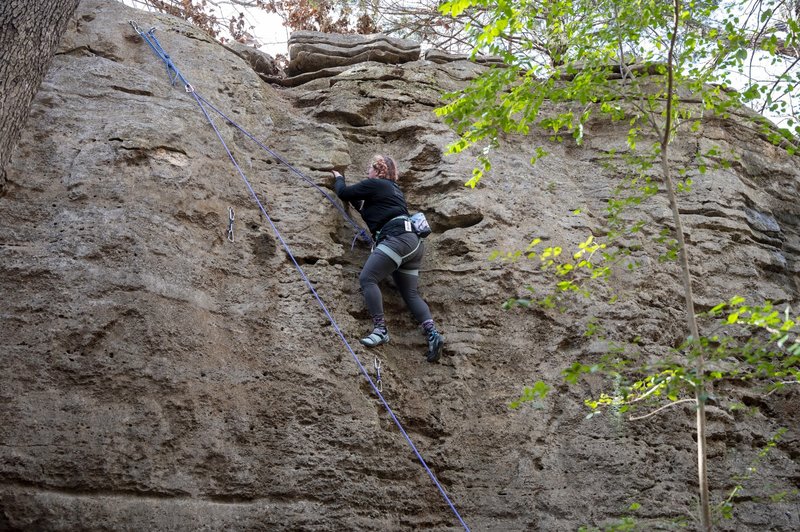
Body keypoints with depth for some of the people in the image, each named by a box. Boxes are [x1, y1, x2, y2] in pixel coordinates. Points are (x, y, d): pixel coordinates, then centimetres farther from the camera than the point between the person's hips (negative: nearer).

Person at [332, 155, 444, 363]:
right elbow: (370, 211, 40)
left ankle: (380, 329, -24)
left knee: (367, 278, -14)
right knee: (410, 293, 6)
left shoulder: (374, 185, 4)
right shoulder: (394, 189, 31)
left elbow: (343, 193, 8)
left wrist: (339, 178, 28)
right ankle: (433, 334, -11)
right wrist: (356, 200, 41)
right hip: (413, 242, 9)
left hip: (396, 238, -9)